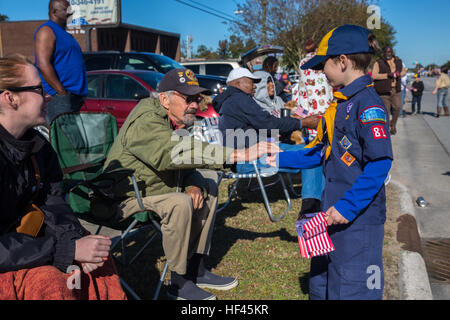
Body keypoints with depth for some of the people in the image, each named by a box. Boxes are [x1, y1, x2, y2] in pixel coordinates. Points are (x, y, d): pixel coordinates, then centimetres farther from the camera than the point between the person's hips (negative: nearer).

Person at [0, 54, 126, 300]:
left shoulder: (36, 144, -1)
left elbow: (53, 204, 0)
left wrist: (76, 241, -19)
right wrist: (70, 250, -29)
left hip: (20, 237, 8)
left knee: (97, 252, 1)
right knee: (48, 280, -28)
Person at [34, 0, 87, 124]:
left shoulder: (65, 34, 23)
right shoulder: (46, 30, -6)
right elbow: (43, 65, -17)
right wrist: (63, 92, -21)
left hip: (75, 96, 10)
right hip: (58, 98, -10)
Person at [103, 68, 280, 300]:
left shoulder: (178, 121, 4)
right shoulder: (146, 122, -26)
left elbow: (186, 161, 11)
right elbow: (174, 153, -43)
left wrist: (194, 185, -14)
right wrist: (240, 155, -49)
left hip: (155, 187, 10)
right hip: (128, 197, -10)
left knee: (208, 187, 8)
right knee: (179, 203, -31)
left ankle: (196, 270, 9)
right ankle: (179, 283, -14)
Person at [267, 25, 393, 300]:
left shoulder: (368, 104, -16)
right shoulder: (341, 104, 14)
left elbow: (380, 163, -24)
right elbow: (322, 152, 20)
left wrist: (348, 207, -25)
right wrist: (280, 159, 18)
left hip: (358, 218, -10)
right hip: (333, 214, 10)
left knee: (350, 290, 0)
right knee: (320, 285, 21)